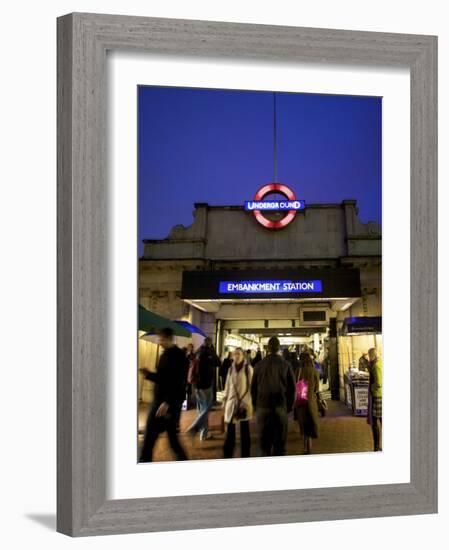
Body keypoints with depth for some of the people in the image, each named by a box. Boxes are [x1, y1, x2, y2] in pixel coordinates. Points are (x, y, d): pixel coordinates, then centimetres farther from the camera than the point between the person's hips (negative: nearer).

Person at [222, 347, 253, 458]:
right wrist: (224, 400, 11)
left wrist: (253, 402, -9)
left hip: (244, 402, -3)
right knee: (230, 430, 2)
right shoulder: (231, 369, 9)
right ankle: (227, 455, 8)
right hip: (232, 402, 3)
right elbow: (227, 386, 15)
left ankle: (245, 456, 10)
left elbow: (252, 386, -4)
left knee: (244, 430, 3)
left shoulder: (248, 368, -4)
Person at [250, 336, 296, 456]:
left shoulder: (259, 365, -1)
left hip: (263, 407, 0)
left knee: (264, 442, 6)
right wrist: (289, 406, 10)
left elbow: (253, 388, 2)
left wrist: (255, 406, 13)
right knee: (280, 443, 7)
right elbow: (292, 388, -2)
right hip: (281, 407, 0)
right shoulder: (285, 365, -3)